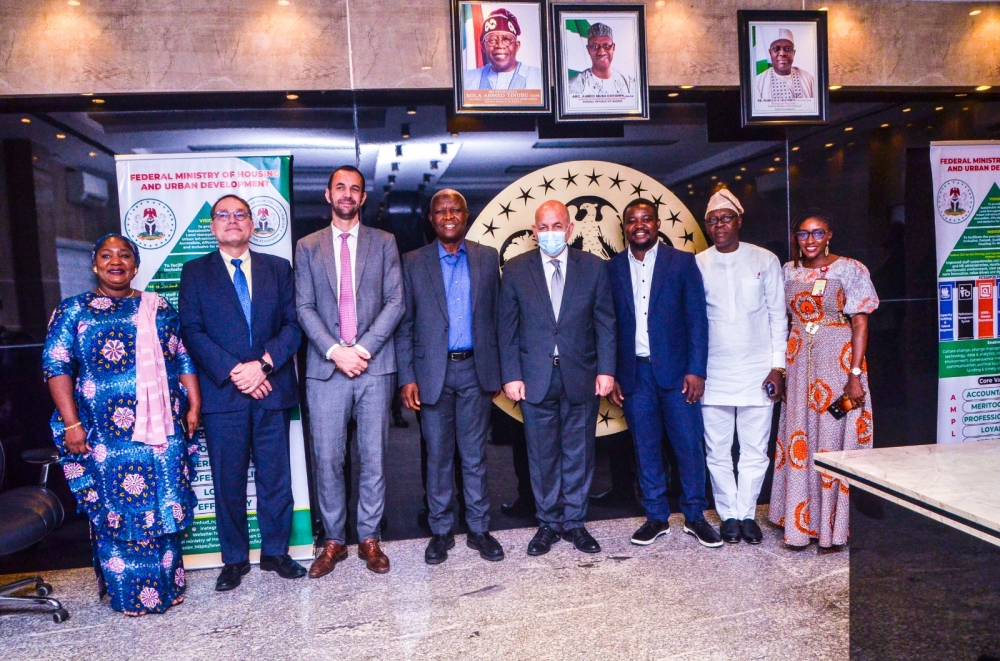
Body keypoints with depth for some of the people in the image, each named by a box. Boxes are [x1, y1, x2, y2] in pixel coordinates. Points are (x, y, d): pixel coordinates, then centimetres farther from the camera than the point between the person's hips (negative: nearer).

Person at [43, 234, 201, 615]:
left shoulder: (160, 308, 12)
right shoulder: (73, 311, 4)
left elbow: (184, 359, 12)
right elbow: (56, 366, -2)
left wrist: (194, 404, 4)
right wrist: (71, 423, -10)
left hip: (164, 426, 3)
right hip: (109, 430, -2)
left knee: (166, 507, 8)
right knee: (117, 510, 4)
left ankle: (167, 585, 24)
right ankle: (129, 593, 19)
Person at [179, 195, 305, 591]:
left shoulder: (278, 268, 10)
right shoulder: (195, 272, 7)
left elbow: (293, 325, 3)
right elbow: (192, 332, -2)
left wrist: (263, 363, -12)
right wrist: (233, 372, -13)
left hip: (273, 390, 1)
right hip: (222, 393, -1)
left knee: (276, 477, 8)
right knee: (228, 482, 7)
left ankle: (275, 552, 23)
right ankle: (235, 559, 22)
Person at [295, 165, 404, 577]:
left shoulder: (384, 243, 8)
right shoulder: (308, 246, 11)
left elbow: (395, 302, 0)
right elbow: (304, 308, 3)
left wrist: (363, 349, -11)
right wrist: (335, 351, -11)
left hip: (375, 366, 0)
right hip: (325, 369, 1)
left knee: (374, 458, 6)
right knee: (327, 460, 3)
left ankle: (369, 538, 20)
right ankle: (333, 541, 19)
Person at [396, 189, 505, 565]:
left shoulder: (487, 258, 6)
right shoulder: (414, 263, 3)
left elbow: (497, 317, 7)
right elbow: (404, 325, 1)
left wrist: (497, 371, 3)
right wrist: (407, 378, -5)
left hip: (475, 369, 1)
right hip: (433, 371, -1)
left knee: (475, 454, 8)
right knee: (438, 456, 8)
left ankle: (479, 529, 21)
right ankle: (441, 531, 22)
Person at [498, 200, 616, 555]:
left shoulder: (593, 267, 3)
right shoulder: (516, 269, 2)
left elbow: (605, 323, 3)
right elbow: (508, 327, 2)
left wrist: (606, 370, -4)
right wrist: (511, 375, -4)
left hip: (582, 376, 1)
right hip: (535, 378, 0)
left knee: (579, 454, 9)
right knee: (542, 455, 9)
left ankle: (574, 522, 25)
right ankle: (548, 523, 25)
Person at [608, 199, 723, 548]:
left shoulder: (682, 261, 2)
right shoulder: (613, 268, 6)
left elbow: (697, 319, -1)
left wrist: (696, 370, -8)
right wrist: (611, 376, 1)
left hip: (676, 371, -1)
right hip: (634, 373, 2)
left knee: (689, 445, 3)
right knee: (645, 449, 9)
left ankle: (695, 516, 20)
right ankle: (656, 517, 22)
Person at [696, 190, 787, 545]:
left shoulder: (765, 260, 3)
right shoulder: (696, 265, 3)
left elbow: (778, 316, 5)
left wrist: (777, 365, -1)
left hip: (758, 371, 0)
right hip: (714, 374, 0)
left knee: (755, 450, 6)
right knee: (717, 452, 6)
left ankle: (746, 513, 21)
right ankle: (728, 515, 21)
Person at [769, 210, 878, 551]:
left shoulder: (849, 269, -3)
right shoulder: (789, 271, 9)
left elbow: (860, 325, -7)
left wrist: (855, 375, -14)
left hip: (838, 361, -4)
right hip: (798, 363, 4)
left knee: (833, 440, 0)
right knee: (799, 440, 7)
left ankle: (832, 528, 12)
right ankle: (800, 525, 18)